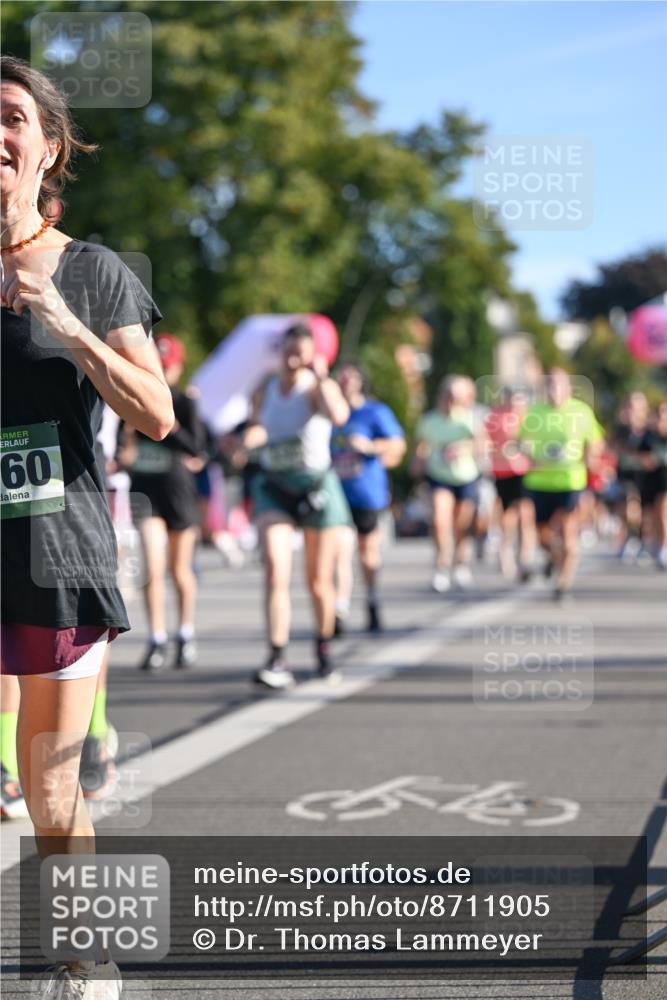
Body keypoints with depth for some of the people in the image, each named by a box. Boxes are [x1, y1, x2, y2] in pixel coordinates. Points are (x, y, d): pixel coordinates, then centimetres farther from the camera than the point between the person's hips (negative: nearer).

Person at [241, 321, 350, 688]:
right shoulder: (265, 391, 6)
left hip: (316, 484, -2)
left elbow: (339, 416, -30)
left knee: (319, 581, 8)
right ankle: (277, 660, -19)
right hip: (273, 486, 2)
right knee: (276, 572, -17)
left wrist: (321, 377, -27)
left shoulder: (318, 387, -8)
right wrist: (251, 436, -2)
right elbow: (256, 428, 20)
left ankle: (323, 647, 33)